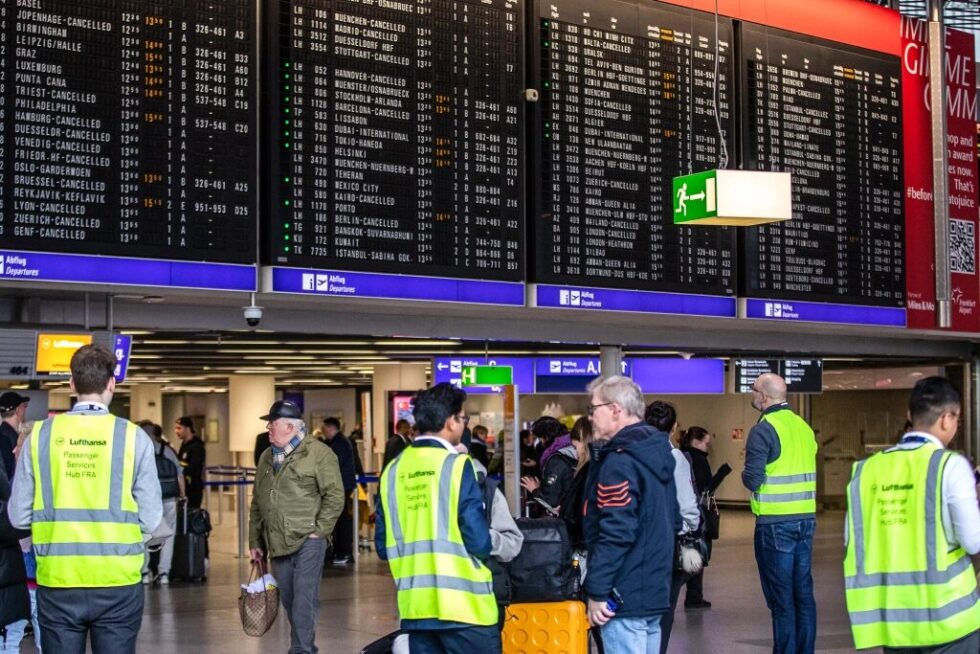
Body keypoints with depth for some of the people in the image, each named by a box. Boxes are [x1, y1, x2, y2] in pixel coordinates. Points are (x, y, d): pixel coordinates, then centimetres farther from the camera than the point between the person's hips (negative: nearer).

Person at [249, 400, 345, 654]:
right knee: (289, 600, 11)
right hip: (277, 544, 7)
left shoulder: (318, 453, -5)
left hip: (308, 541, -7)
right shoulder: (266, 458, 16)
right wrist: (255, 542, 16)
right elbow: (257, 503, 20)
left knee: (303, 600, -10)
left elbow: (335, 495, -8)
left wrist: (318, 530, -12)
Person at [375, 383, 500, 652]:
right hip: (463, 603, -5)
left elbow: (383, 546, 11)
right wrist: (488, 543, 9)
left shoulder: (393, 470, 6)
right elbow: (479, 542, -13)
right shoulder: (456, 465, -9)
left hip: (415, 604, 6)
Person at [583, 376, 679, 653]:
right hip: (655, 588, 10)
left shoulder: (619, 461, -17)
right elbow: (672, 521, 20)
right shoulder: (658, 452, 12)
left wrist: (596, 591, -18)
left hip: (625, 596, -10)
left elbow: (615, 534, -23)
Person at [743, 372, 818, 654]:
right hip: (806, 519, 7)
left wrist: (745, 473, 5)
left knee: (781, 597, -1)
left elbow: (753, 480, -14)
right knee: (803, 592, 11)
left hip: (776, 523, -7)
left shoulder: (763, 430, -12)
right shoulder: (803, 427, 9)